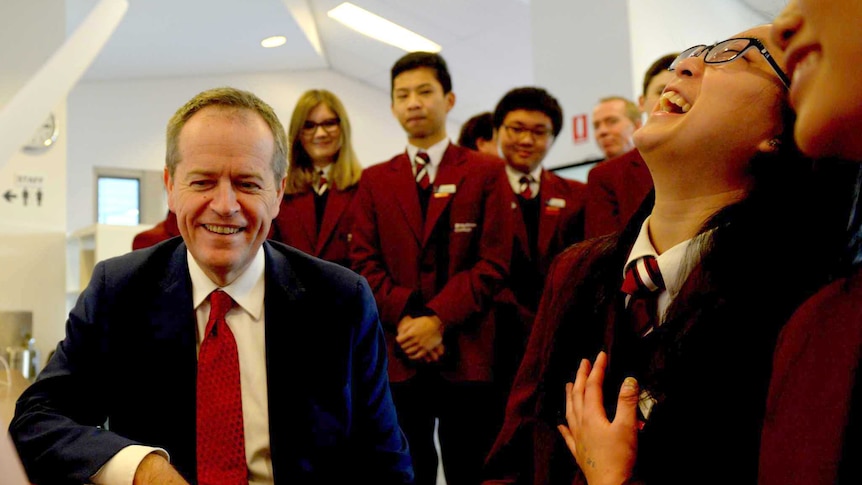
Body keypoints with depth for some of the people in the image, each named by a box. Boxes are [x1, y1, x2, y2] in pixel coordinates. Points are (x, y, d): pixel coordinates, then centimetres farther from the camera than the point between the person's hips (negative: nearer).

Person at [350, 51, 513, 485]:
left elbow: (493, 263, -4)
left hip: (466, 356, -2)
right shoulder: (375, 180, 13)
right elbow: (364, 263, 4)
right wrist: (405, 320, -11)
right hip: (399, 356, 2)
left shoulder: (486, 172, 5)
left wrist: (438, 319, -13)